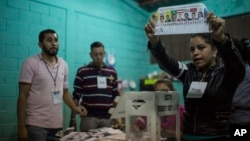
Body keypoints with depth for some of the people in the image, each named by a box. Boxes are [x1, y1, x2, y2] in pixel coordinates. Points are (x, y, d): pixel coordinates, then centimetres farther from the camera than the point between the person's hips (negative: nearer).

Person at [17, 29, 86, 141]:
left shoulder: (63, 65, 7)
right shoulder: (31, 63, -6)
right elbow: (23, 96, -7)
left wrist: (75, 108, 0)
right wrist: (21, 127, -10)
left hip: (57, 124, 4)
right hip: (36, 125, -4)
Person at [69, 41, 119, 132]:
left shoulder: (112, 72, 9)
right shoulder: (82, 72, 0)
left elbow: (115, 95, 12)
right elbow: (76, 96, 2)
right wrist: (73, 117, -2)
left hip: (108, 117, 3)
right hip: (89, 116, -2)